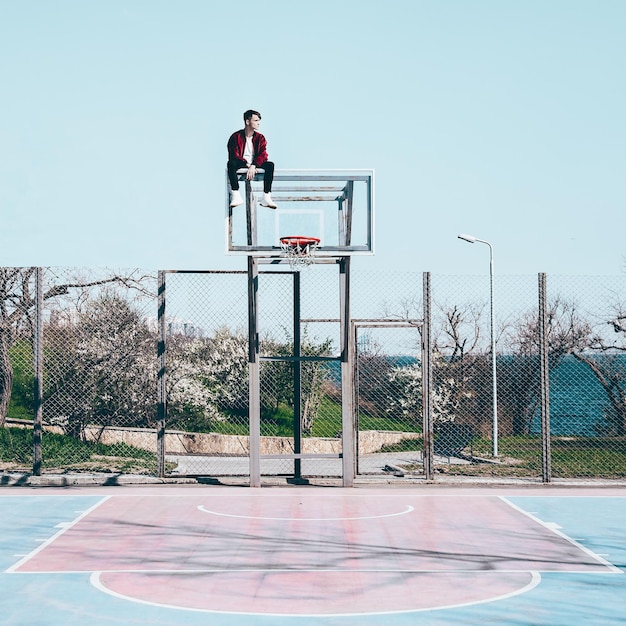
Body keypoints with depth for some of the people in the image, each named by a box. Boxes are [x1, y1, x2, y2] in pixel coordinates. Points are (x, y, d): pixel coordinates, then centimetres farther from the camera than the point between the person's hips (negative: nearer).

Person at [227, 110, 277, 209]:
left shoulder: (260, 137, 5)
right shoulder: (236, 137, -3)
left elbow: (263, 155, -7)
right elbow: (234, 155, -11)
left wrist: (253, 165, -26)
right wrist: (247, 164, -25)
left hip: (255, 163, 3)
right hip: (241, 163, -2)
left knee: (270, 165, -25)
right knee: (231, 164, -35)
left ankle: (266, 198, -30)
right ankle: (236, 196, -40)